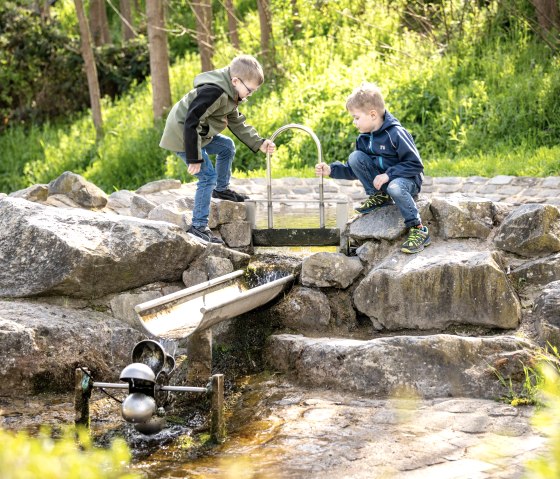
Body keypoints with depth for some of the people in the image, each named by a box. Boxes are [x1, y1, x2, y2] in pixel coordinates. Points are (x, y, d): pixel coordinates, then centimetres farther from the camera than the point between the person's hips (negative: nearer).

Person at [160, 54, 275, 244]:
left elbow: (236, 123, 15)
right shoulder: (214, 92, -29)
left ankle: (221, 189, 36)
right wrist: (194, 159, -26)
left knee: (227, 146, 20)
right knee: (208, 176, -11)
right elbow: (191, 123, -30)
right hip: (182, 135, -10)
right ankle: (198, 227, -7)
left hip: (198, 133, 10)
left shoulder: (230, 94, 5)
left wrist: (259, 144, 6)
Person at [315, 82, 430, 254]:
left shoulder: (395, 134, -20)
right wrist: (332, 170, -4)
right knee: (355, 157, -12)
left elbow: (416, 164, -20)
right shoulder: (364, 138, 2)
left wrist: (388, 175, -26)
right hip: (380, 178, 7)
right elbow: (354, 170, 10)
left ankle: (418, 230, -27)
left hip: (408, 179, -7)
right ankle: (379, 197, -1)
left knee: (394, 188, -42)